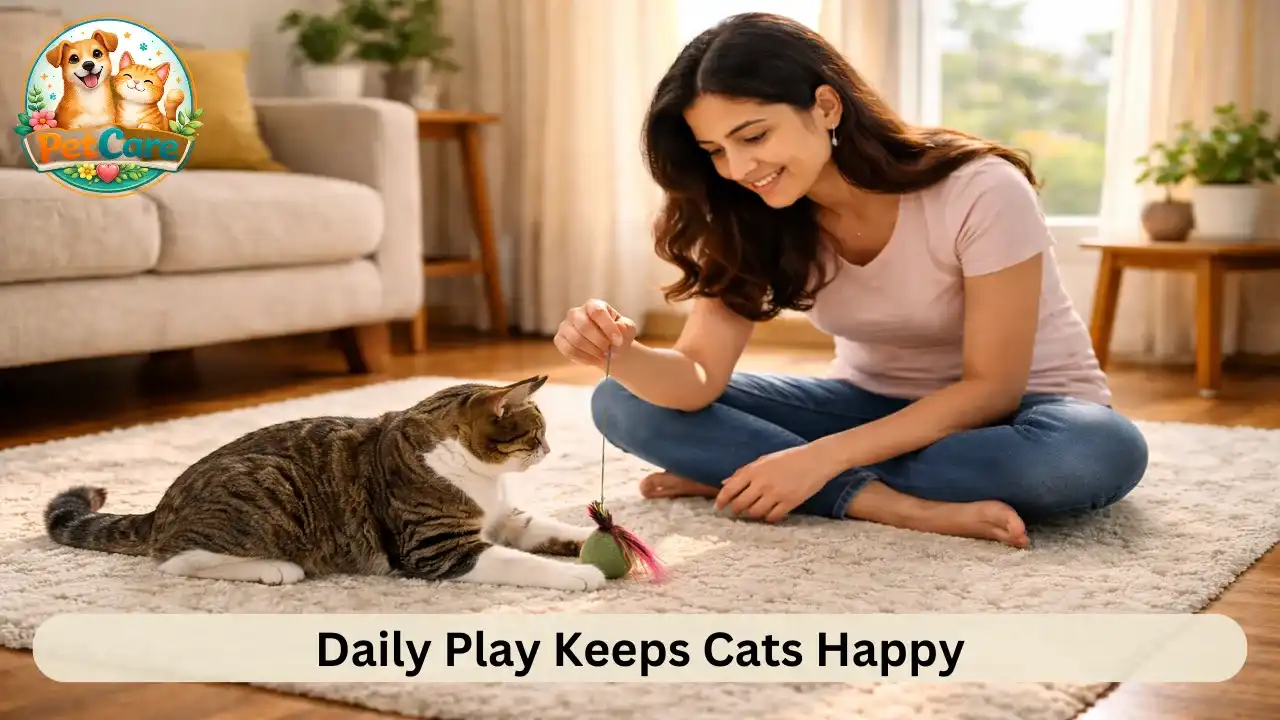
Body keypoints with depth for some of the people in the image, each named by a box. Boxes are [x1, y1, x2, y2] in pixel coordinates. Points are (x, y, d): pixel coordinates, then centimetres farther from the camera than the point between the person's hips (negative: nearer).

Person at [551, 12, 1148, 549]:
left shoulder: (981, 192, -25)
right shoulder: (752, 221, -11)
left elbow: (991, 388, -23)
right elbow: (697, 379, -18)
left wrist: (824, 457, -31)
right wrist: (620, 354, -41)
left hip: (1007, 411, -3)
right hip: (870, 405, 3)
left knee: (1103, 450, -41)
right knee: (625, 403, -14)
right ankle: (892, 504, -29)